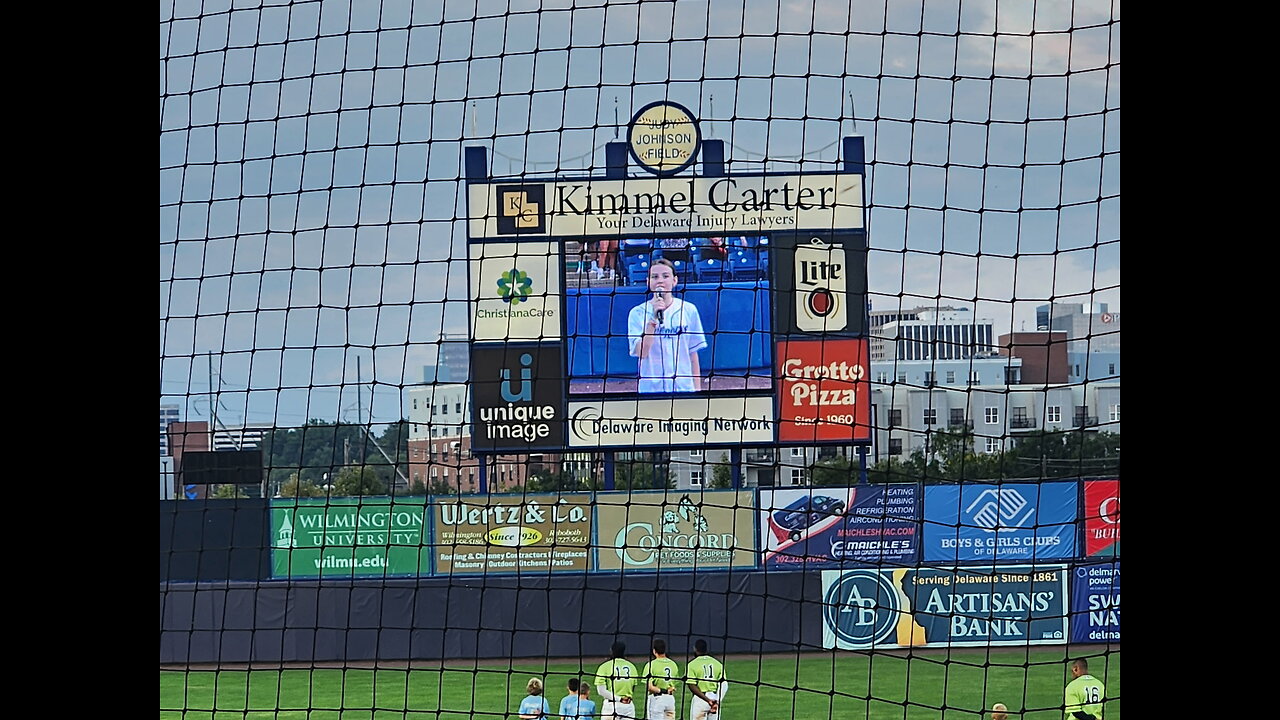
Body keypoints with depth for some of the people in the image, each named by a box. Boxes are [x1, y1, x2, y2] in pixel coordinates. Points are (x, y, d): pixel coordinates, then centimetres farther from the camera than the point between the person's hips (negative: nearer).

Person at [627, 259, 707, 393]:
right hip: (650, 389, -1)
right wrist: (654, 318, -19)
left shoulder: (688, 310, 5)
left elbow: (693, 353, 9)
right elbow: (641, 353, -13)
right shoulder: (638, 313, 0)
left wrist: (697, 389, 7)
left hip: (684, 388, 1)